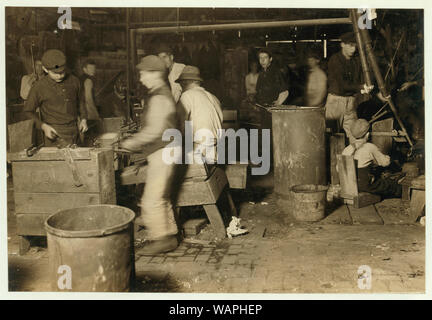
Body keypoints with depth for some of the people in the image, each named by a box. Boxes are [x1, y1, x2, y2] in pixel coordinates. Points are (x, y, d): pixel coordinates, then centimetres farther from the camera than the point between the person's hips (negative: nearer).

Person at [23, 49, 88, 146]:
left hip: (73, 131, 4)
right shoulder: (39, 87, -7)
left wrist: (83, 119, 7)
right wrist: (43, 126, -10)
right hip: (54, 133, -3)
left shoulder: (74, 81, 3)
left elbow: (80, 101, 20)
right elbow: (28, 111, 3)